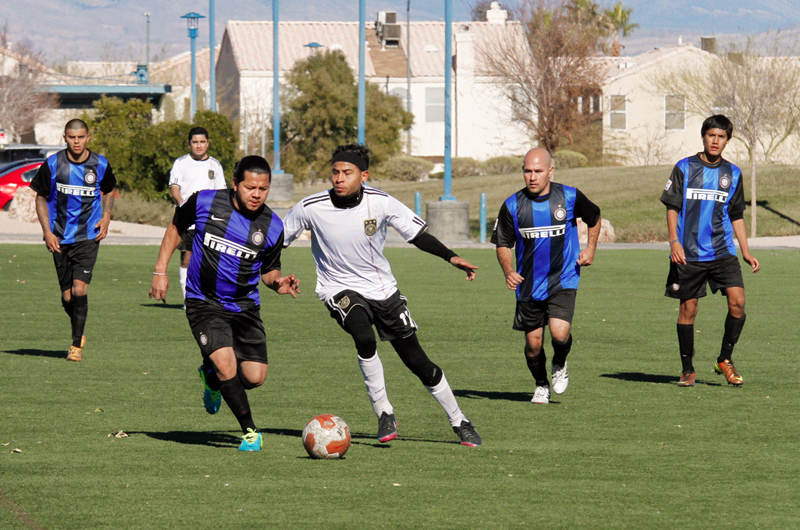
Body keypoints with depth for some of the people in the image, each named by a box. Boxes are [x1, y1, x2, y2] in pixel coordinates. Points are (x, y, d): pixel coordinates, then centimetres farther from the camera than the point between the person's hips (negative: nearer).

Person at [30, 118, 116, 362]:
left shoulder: (100, 165, -2)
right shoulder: (52, 164, -5)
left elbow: (108, 192, 18)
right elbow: (41, 198, 5)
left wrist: (106, 217, 1)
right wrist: (47, 232, -4)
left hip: (88, 236, -1)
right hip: (60, 239, 1)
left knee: (79, 288, -16)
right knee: (67, 296, 4)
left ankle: (76, 344, -8)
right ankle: (79, 334, 31)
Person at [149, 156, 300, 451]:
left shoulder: (272, 227, -5)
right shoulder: (205, 202, -11)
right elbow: (176, 228, 8)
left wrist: (279, 283, -13)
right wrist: (160, 271, 3)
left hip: (245, 306, 3)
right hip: (204, 303, -3)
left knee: (255, 377, -5)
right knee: (226, 365, -22)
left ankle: (212, 377, 30)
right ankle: (250, 431, -2)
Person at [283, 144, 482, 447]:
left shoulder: (381, 203, -12)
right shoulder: (312, 208, -15)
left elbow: (416, 234, -1)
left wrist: (450, 257, -11)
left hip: (382, 289, 2)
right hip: (340, 290, -2)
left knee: (418, 362, 3)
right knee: (364, 338, -34)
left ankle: (459, 422, 21)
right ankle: (384, 414, -16)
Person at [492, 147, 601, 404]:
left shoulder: (570, 197, -6)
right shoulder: (512, 205, -6)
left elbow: (594, 218, 14)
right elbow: (503, 244, 3)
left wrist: (590, 248, 3)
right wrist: (509, 272, -15)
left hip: (563, 281, -2)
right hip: (529, 285, 2)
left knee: (560, 333, -20)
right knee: (533, 343, 5)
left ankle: (560, 365, 14)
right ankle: (541, 385, 33)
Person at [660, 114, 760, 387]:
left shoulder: (733, 174, 10)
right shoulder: (684, 168, 2)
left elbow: (737, 216, 16)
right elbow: (672, 207, 1)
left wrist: (746, 253, 11)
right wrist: (674, 241, -12)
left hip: (722, 252, 2)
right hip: (689, 253, -2)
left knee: (737, 301, -14)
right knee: (688, 309, 1)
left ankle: (725, 359, 4)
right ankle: (687, 369, 14)